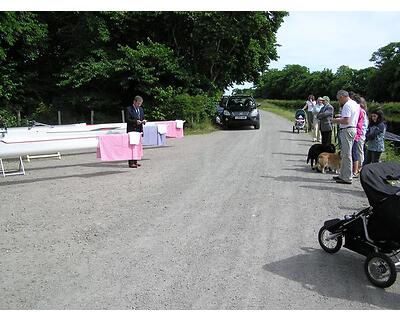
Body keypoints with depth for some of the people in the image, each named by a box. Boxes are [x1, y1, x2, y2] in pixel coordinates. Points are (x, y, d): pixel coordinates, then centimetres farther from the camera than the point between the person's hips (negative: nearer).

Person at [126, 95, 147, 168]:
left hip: (139, 130, 7)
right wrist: (135, 121, -21)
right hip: (131, 130, -7)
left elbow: (143, 118, 22)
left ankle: (135, 161, 16)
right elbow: (127, 120, -9)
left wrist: (143, 121, -1)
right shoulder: (129, 109, -4)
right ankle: (131, 163, -7)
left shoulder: (141, 109, 16)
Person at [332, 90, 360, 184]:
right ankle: (342, 175, 23)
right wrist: (340, 117, 16)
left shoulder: (347, 105, -16)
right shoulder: (355, 104, 16)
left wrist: (336, 121, -9)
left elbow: (346, 121, -24)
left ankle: (347, 178, 0)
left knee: (346, 155, -5)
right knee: (344, 154, 16)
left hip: (347, 130, -10)